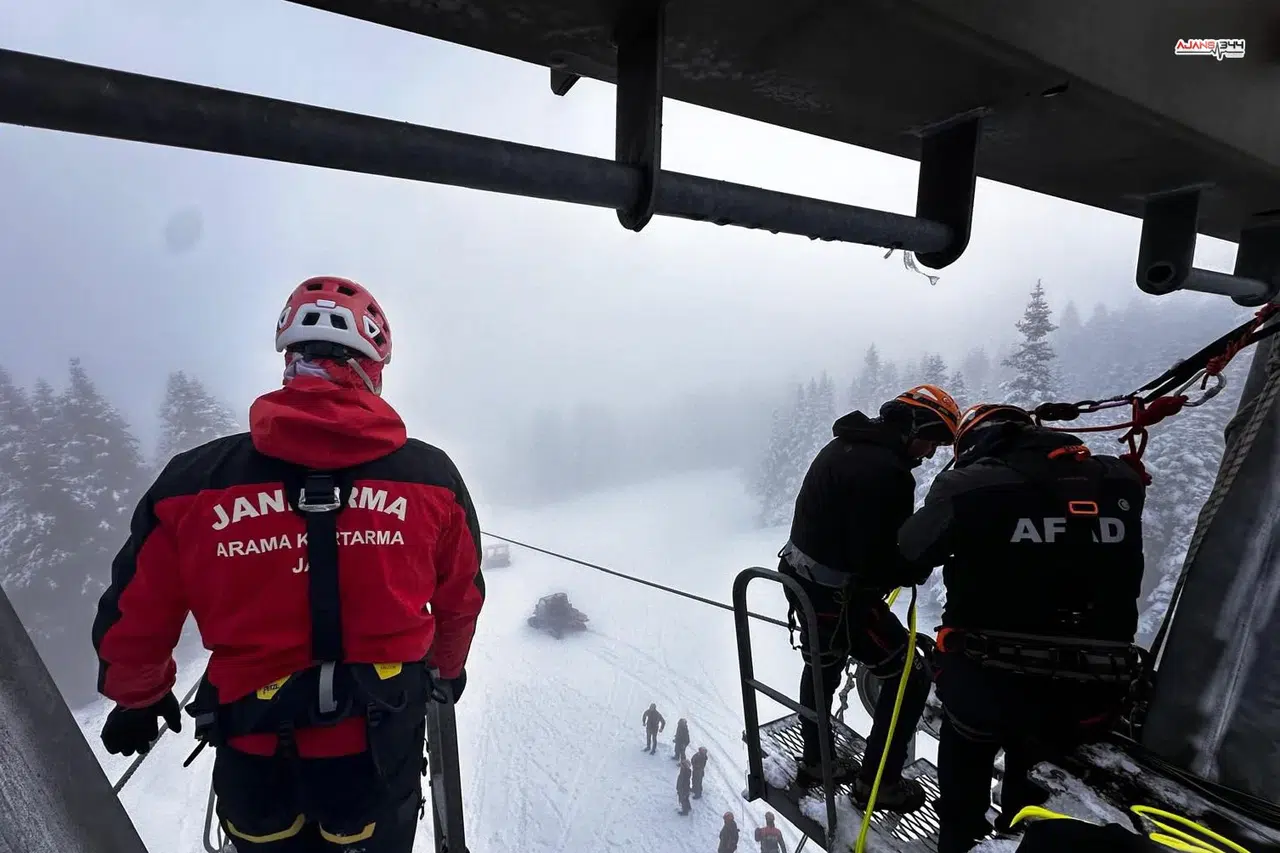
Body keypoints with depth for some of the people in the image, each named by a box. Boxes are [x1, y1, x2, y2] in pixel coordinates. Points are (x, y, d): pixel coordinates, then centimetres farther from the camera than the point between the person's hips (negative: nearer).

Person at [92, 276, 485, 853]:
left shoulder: (193, 481, -13)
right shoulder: (431, 476, -11)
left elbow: (133, 621, 0)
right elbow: (461, 602, 3)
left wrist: (139, 698, 22)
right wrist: (446, 669, 24)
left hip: (255, 768, 1)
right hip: (381, 758, 0)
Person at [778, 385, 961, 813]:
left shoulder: (847, 444, 4)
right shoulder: (885, 471, -26)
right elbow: (879, 561, -25)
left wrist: (911, 551, 4)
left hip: (802, 579, 10)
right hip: (839, 597, -10)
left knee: (823, 667, 28)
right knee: (912, 677, 10)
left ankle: (815, 762, 48)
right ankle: (877, 782, 24)